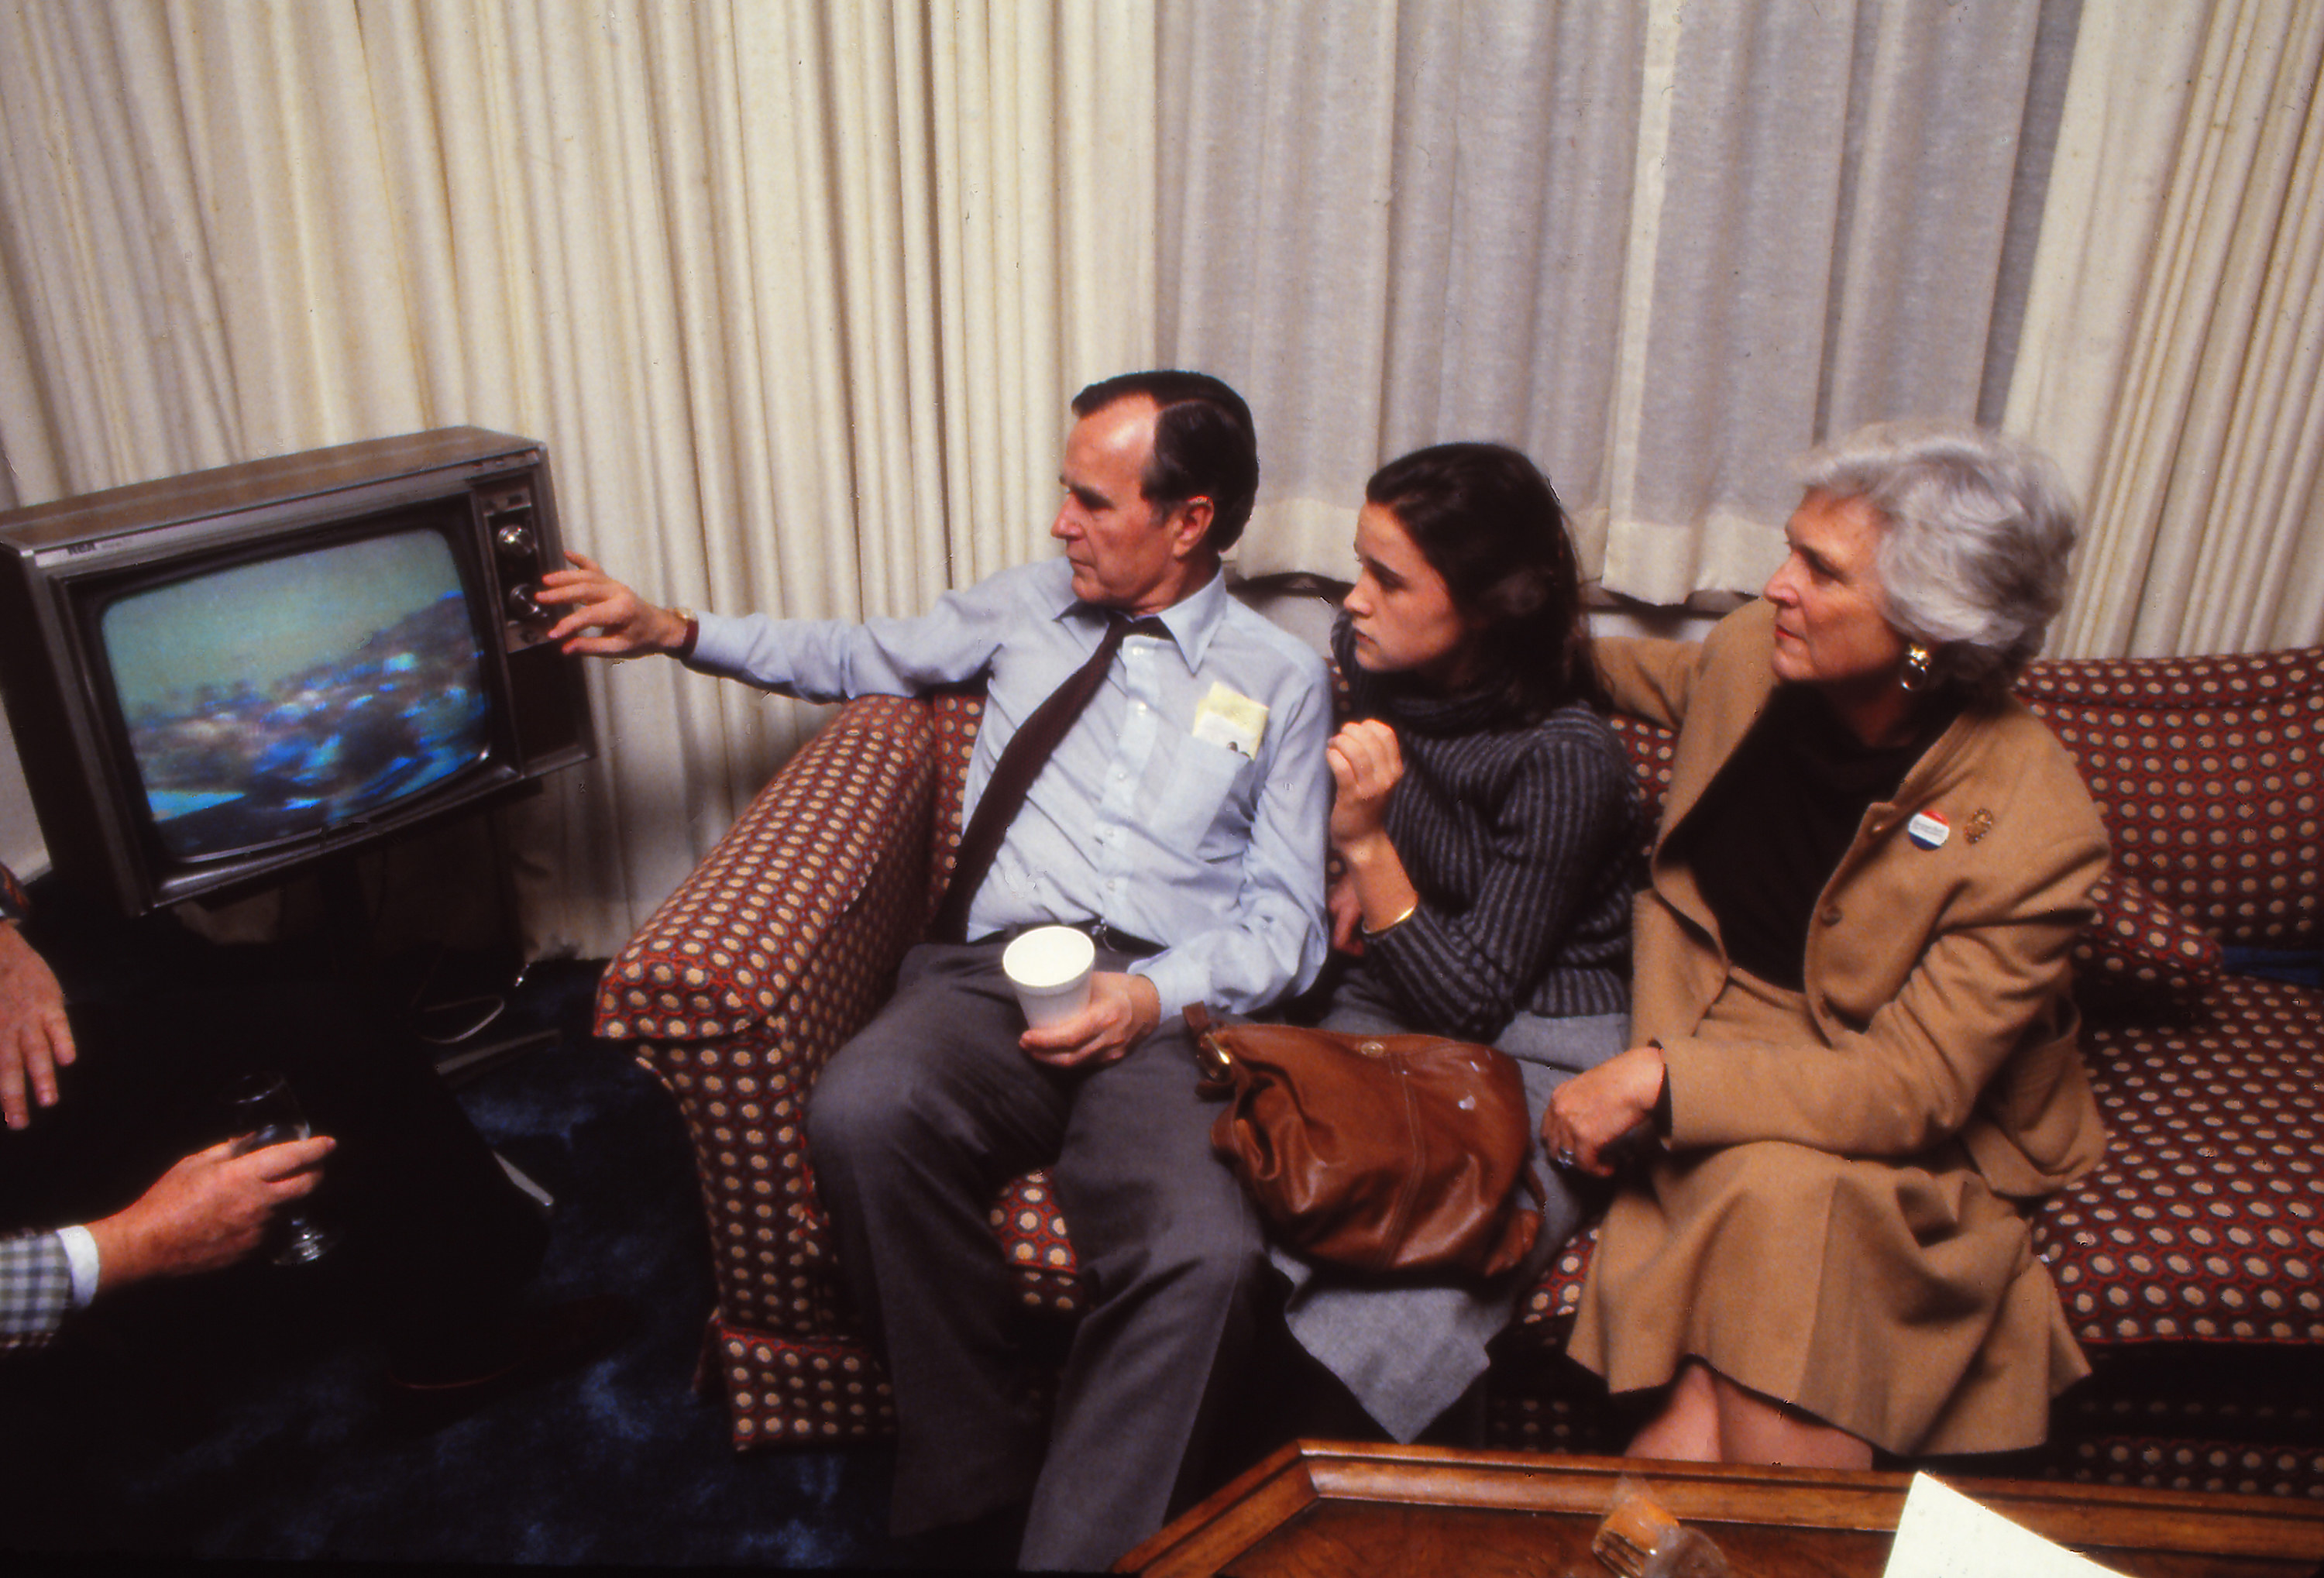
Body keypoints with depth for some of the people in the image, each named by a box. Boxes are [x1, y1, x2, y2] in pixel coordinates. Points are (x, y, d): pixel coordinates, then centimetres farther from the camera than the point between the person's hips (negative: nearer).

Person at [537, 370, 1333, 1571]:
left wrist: (1153, 997, -10)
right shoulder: (1027, 607, 22)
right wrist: (674, 632, 25)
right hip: (990, 973, 3)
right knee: (860, 1112, -33)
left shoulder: (1281, 679, 14)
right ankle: (973, 1475, -13)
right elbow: (860, 661, 35)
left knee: (1208, 1256, -34)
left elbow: (1284, 917, 9)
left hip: (1168, 1007, -2)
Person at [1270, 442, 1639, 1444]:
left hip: (1536, 1055, -5)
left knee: (1398, 1317, -34)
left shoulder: (1568, 758, -19)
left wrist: (1368, 843, -24)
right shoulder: (1368, 660, 0)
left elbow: (1471, 999, -17)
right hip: (1384, 1017, 5)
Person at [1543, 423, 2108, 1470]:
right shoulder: (1749, 656, -6)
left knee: (1782, 1197, -35)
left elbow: (1911, 1087, -21)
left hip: (1906, 1151, -2)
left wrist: (1658, 1080, -26)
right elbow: (1634, 672, 21)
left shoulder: (2033, 827, -19)